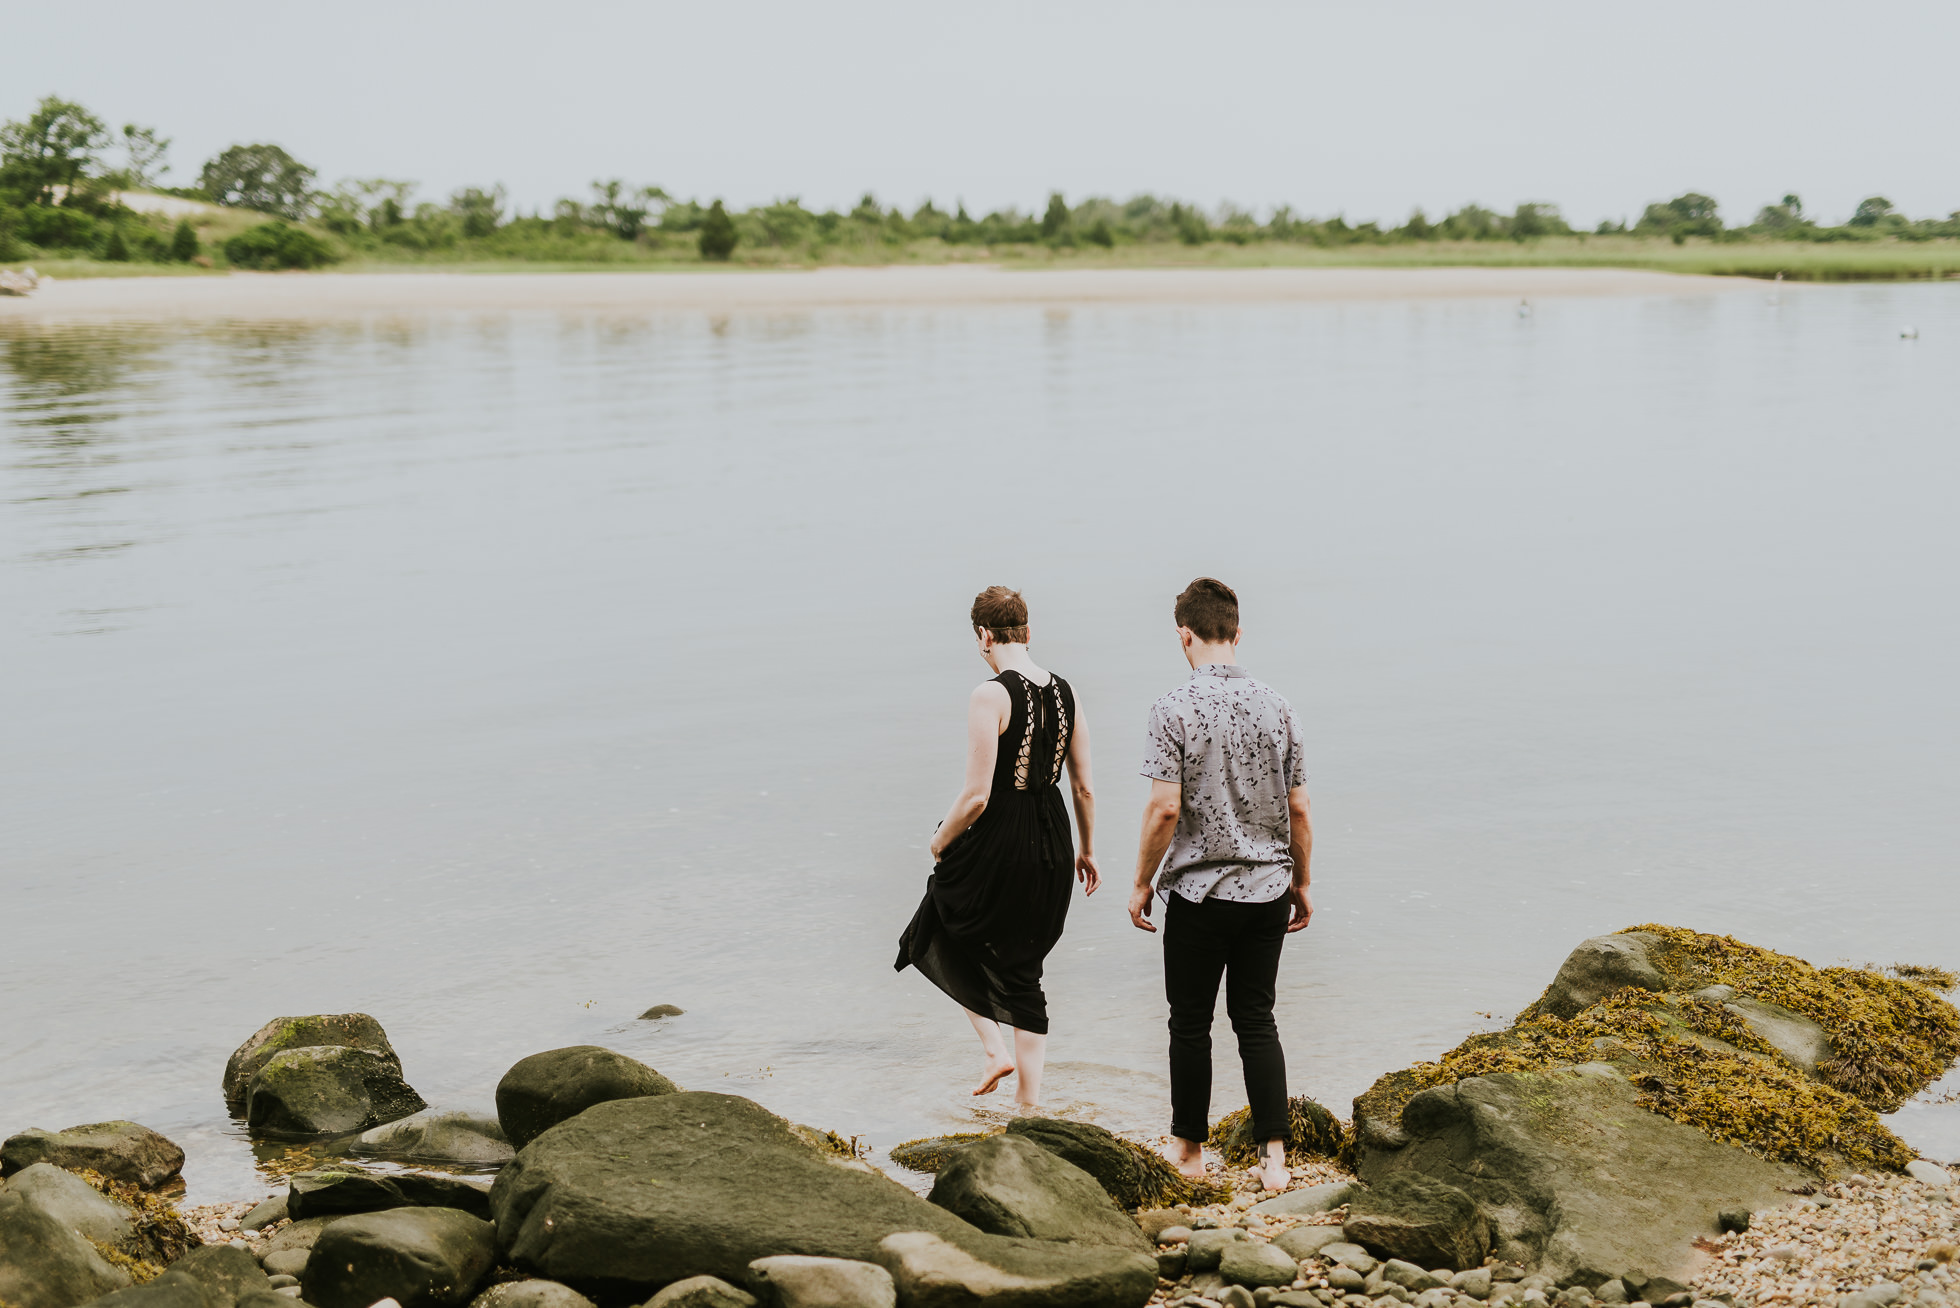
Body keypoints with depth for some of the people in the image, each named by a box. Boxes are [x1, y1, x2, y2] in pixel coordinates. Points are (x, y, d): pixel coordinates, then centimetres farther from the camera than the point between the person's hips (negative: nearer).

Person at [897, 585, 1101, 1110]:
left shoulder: (990, 696, -16)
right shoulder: (1065, 693, 3)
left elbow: (977, 796, -19)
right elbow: (1084, 788, 7)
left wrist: (940, 841, -2)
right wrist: (1086, 852, 21)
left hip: (996, 845, -6)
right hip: (1050, 849, 6)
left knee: (945, 941, 21)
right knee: (1021, 969, 16)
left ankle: (997, 1050, 12)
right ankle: (1029, 1101, 18)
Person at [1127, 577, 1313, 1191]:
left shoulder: (1175, 707, -12)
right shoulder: (1275, 705, 1)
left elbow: (1165, 808, -16)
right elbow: (1297, 808, 5)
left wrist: (1142, 884, -4)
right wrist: (1301, 882, 16)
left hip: (1199, 892, -4)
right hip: (1268, 889, 4)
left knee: (1191, 1023, 10)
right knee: (1256, 1019, 10)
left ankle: (1189, 1148, 21)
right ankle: (1274, 1156, 5)